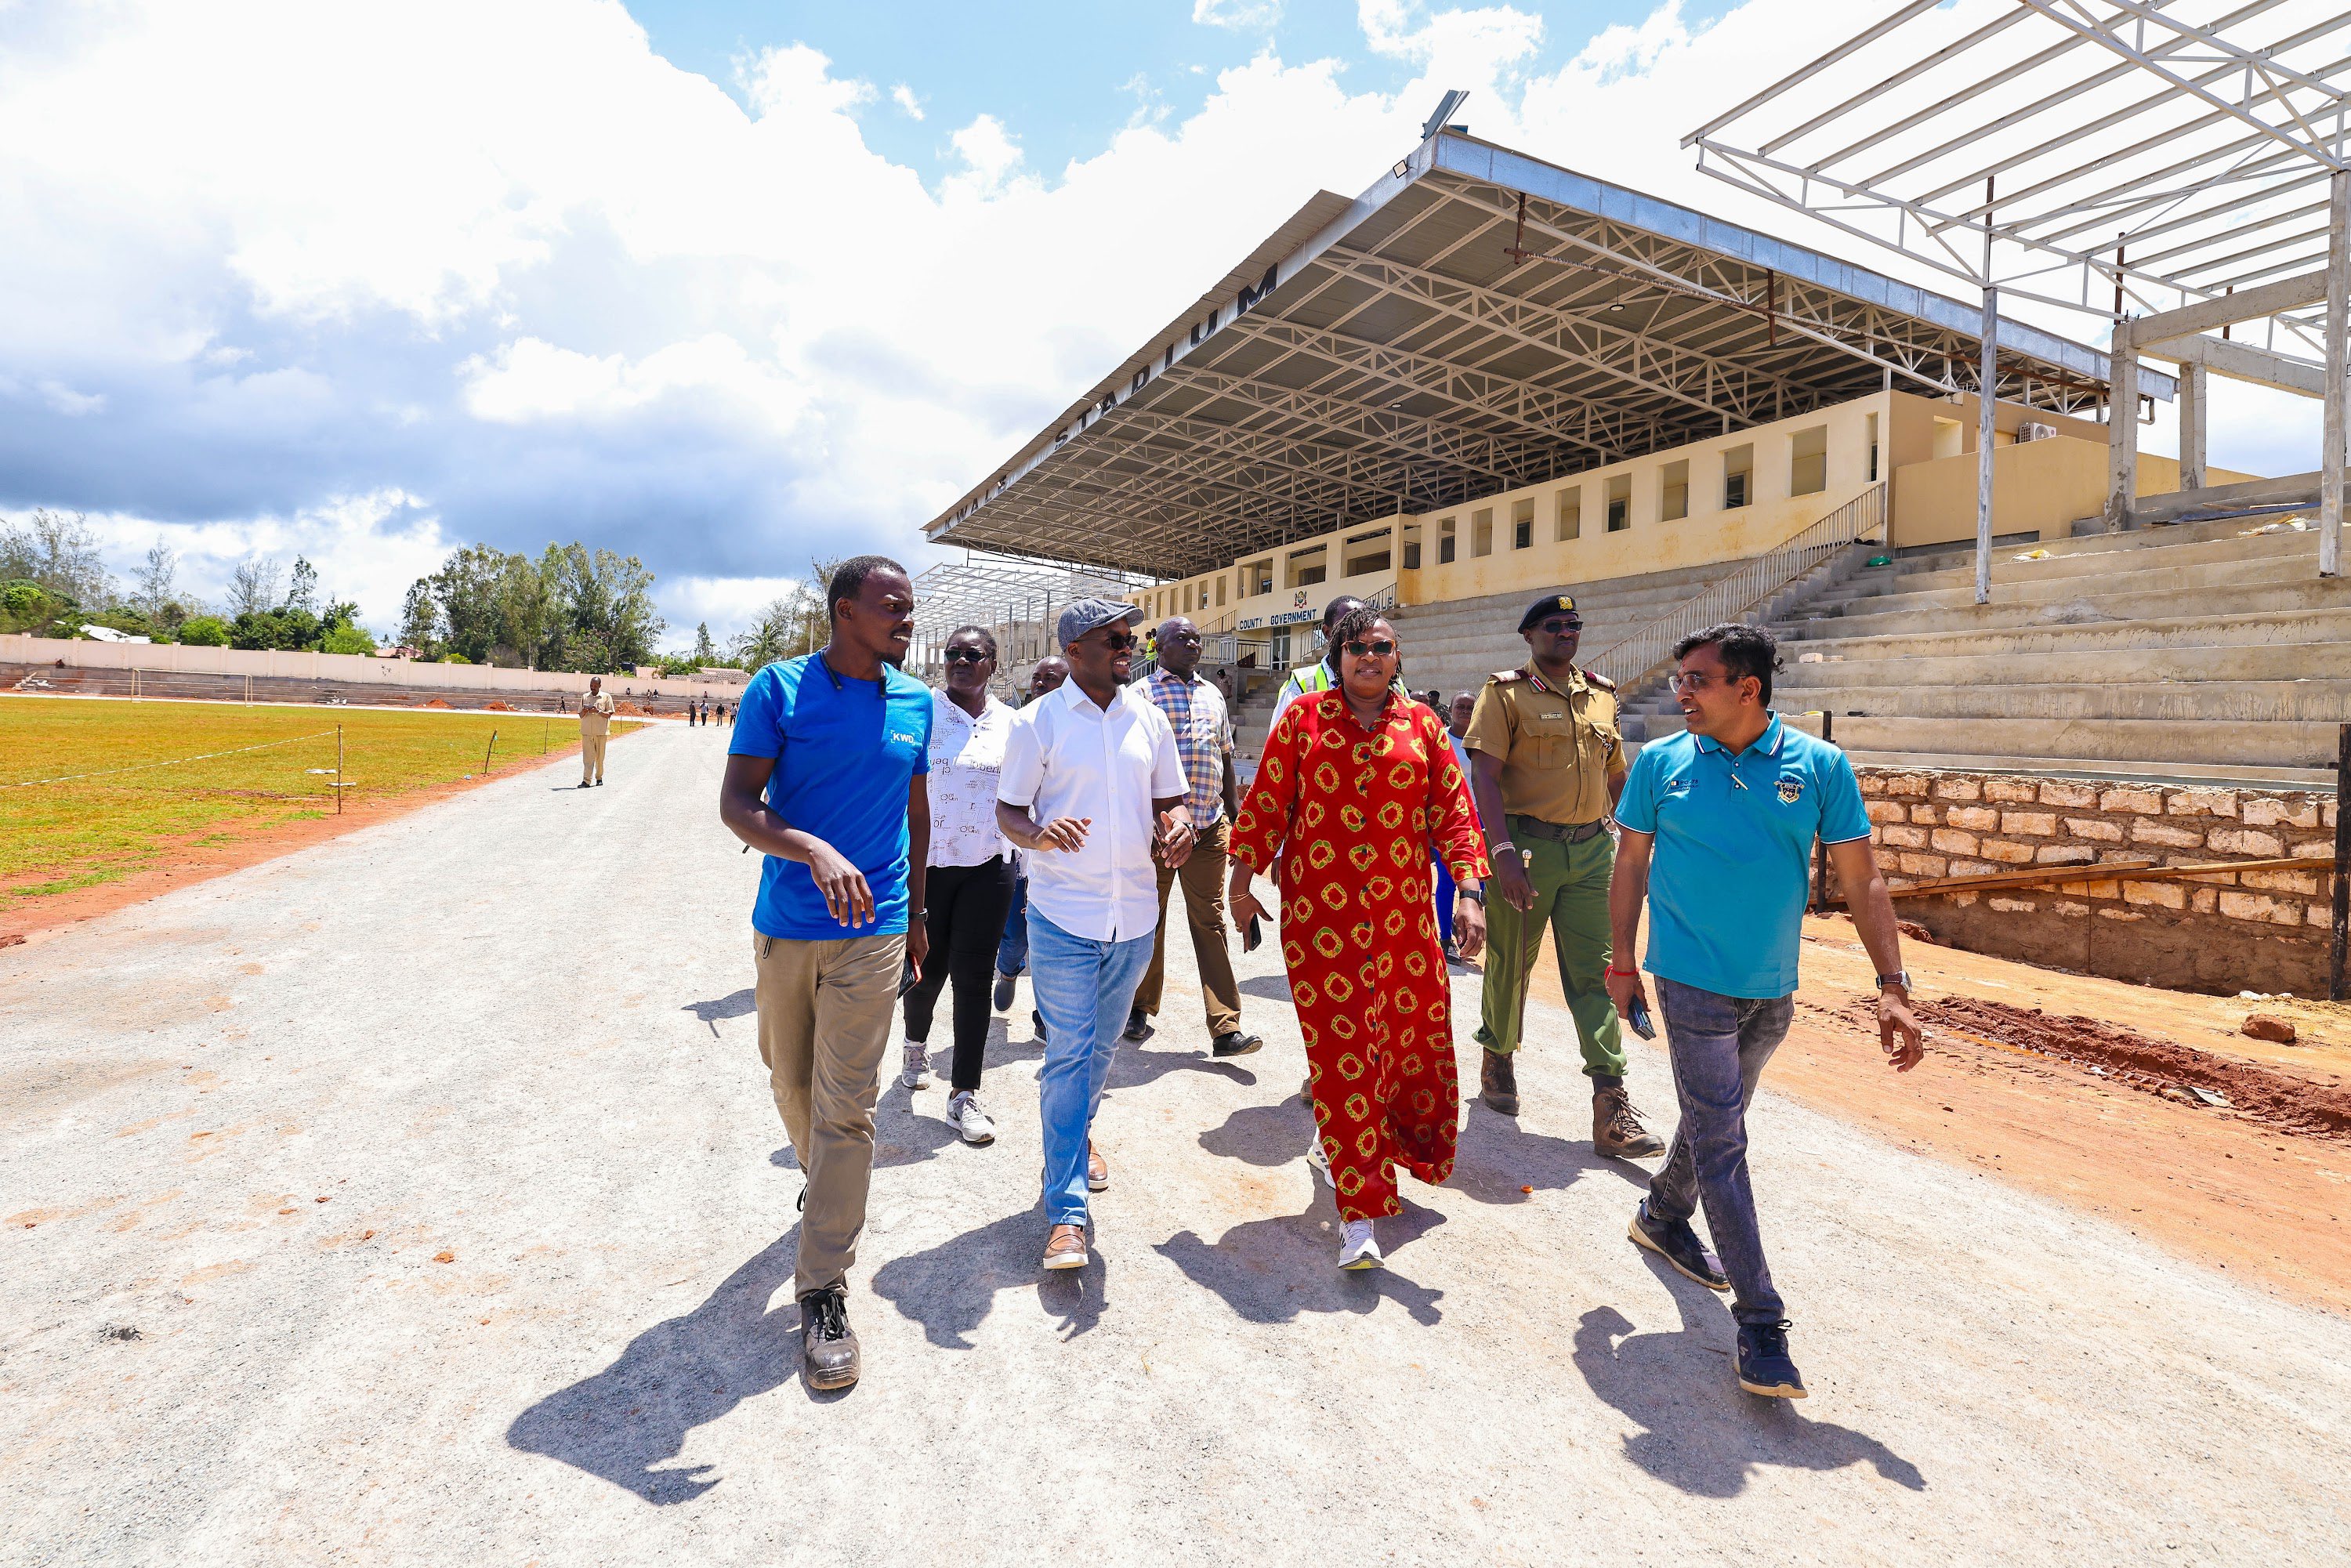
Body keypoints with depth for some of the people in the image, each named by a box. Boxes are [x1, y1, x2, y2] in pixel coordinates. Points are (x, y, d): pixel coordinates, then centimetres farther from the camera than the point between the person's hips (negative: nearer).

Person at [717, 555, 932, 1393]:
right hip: (787, 925, 0)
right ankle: (826, 1187, 49)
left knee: (847, 1109, -2)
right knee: (791, 1083, 18)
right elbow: (735, 803, -12)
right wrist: (817, 850, -30)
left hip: (873, 929, 0)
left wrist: (916, 912, 17)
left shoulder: (915, 702, 4)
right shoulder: (779, 689, -6)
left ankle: (823, 1290, 10)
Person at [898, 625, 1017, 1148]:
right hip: (928, 864, -2)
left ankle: (964, 1095, 13)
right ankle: (916, 1046, 44)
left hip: (989, 867, 2)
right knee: (929, 968, 11)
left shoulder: (1009, 722, 4)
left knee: (973, 978, 3)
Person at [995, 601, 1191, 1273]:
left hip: (1134, 914, 5)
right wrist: (1040, 834, -25)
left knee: (1101, 1046, 20)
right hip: (1064, 914, -4)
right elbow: (1008, 809, -3)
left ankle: (1078, 1133, 46)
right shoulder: (1038, 721, -6)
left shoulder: (1149, 719, 6)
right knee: (1067, 1055, -3)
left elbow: (1169, 799, 13)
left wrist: (1178, 824, -11)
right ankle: (1066, 1211, 4)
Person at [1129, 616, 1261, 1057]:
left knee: (1210, 922, 0)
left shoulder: (1212, 696, 15)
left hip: (1209, 826, 3)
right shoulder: (1141, 694, 1)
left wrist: (1235, 815, 14)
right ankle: (1140, 1008, 28)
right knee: (1149, 919, 9)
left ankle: (1226, 1028, -1)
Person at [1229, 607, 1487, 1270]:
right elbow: (1265, 804, 5)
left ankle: (1342, 1142, 38)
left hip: (1404, 915, 3)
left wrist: (1469, 893, -4)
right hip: (1318, 915, -2)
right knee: (1338, 1048, -3)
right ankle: (1360, 1214, 6)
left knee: (1416, 1038, 8)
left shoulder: (1422, 725, 8)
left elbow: (1454, 813, 6)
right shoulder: (1304, 717, 4)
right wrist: (1242, 880, 3)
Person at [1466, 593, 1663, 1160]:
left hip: (1592, 848, 4)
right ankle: (1498, 1060, 33)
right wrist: (1503, 851, -21)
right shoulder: (1506, 692, -3)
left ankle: (1612, 1107, 2)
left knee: (1594, 971, 2)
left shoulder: (1601, 694, 14)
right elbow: (1484, 774, -11)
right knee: (1510, 964, 9)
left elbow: (1616, 775, 21)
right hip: (1526, 844, -4)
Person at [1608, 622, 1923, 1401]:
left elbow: (1862, 880, -2)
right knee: (1720, 1141, -4)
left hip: (1773, 989, 3)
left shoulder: (1820, 767, -4)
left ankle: (1663, 1216, 46)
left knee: (1715, 1118, 21)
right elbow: (1631, 865, 3)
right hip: (1694, 982, -3)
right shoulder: (1660, 763, -5)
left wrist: (1893, 987, -9)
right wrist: (1622, 966, 5)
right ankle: (1760, 1323, 4)